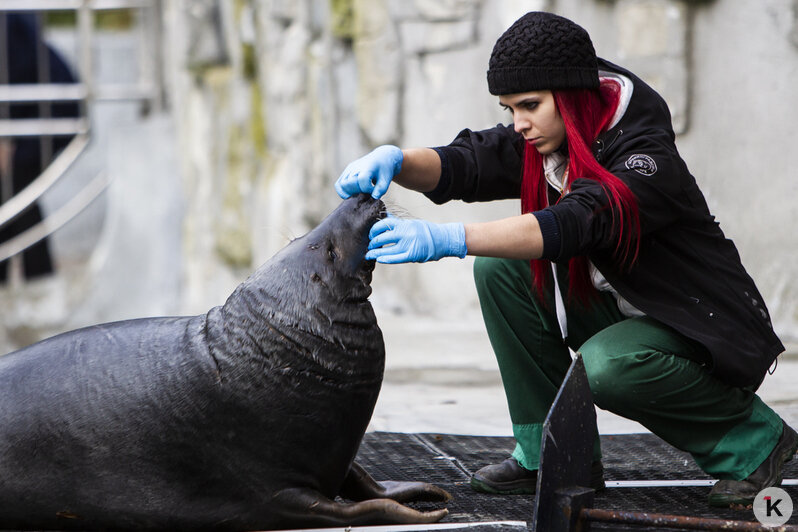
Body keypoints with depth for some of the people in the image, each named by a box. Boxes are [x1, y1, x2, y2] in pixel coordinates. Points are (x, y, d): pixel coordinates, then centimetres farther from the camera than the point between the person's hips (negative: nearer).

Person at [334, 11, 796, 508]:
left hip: (707, 331, -8)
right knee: (500, 267, -8)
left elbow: (575, 225, -44)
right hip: (618, 310, 8)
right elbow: (463, 163, -13)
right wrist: (394, 160, -36)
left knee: (608, 367, -36)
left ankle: (752, 434, -9)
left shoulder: (650, 160, -28)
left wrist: (445, 239, -54)